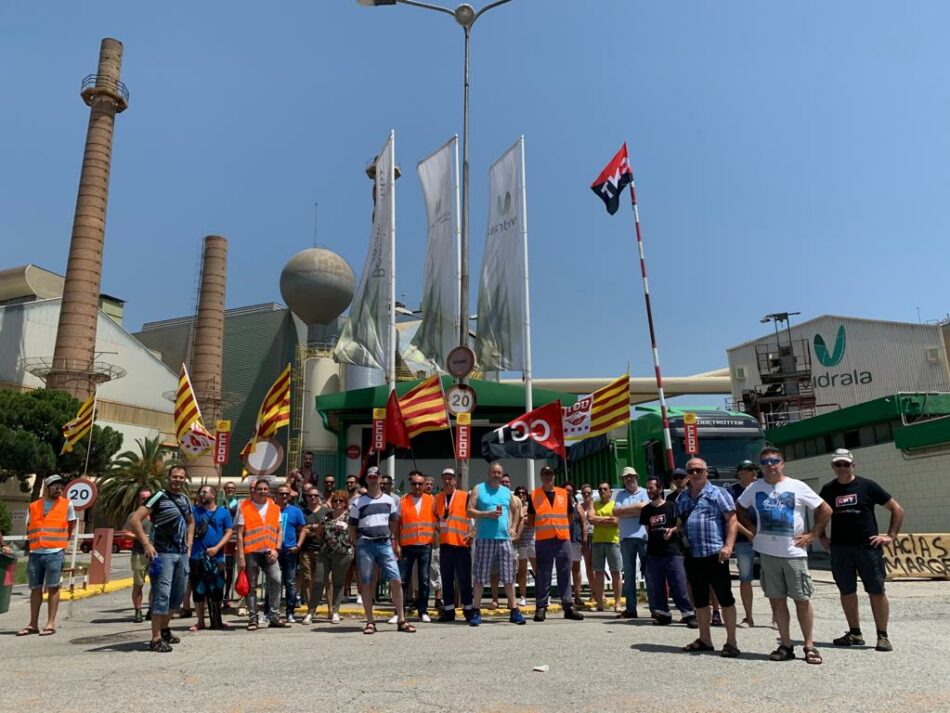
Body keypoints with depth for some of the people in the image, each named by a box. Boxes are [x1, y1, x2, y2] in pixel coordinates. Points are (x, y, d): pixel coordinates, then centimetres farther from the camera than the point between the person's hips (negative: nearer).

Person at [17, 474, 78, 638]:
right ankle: (33, 624, 16)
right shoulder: (33, 506, 10)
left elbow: (72, 524, 15)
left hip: (55, 553, -3)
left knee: (53, 588, -2)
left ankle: (51, 623, 2)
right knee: (35, 589, 8)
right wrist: (34, 541, 11)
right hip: (35, 553, 3)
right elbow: (29, 528, 19)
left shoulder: (66, 504, 4)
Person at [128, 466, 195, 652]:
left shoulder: (185, 499, 12)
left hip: (182, 553, 8)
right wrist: (146, 544, -21)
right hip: (163, 553, -8)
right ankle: (156, 639, -3)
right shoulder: (159, 497, -10)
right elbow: (134, 519, -18)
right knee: (162, 595, -9)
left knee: (178, 594, 14)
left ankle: (164, 629, 30)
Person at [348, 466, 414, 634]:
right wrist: (357, 545, 0)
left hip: (385, 544, 1)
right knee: (366, 583, 3)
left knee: (396, 580, -5)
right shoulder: (358, 502, 4)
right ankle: (370, 621, 12)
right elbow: (352, 526, 7)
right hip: (365, 545, -1)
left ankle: (401, 620, 4)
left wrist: (395, 543, 12)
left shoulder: (389, 500, 10)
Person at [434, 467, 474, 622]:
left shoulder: (465, 496, -3)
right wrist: (438, 528, 7)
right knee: (446, 579, 9)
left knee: (464, 579, 1)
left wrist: (471, 533, -10)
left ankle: (468, 609, 11)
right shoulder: (437, 498, 11)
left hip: (462, 543, -4)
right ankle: (448, 610, 17)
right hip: (444, 543, 4)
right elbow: (435, 517, 22)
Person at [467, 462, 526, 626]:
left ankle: (514, 610, 12)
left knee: (508, 576, 5)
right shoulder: (478, 489, 3)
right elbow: (470, 511, -3)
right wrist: (487, 514, -15)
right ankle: (476, 611, 7)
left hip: (504, 538, 3)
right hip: (484, 539, -3)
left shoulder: (507, 492, 14)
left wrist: (513, 527, 13)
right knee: (479, 576, 0)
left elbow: (516, 510, 26)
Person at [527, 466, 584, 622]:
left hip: (563, 539, 2)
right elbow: (530, 520, 11)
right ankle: (541, 607, 6)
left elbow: (570, 517, 19)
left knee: (565, 574, 5)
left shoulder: (564, 494, 13)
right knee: (543, 575, 0)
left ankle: (568, 607, 10)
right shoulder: (534, 495, 8)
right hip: (542, 540, -2)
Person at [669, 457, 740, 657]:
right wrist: (673, 531, 3)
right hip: (692, 556, 7)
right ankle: (705, 640, 25)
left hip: (715, 555, -6)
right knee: (699, 600, 14)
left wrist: (728, 546, -18)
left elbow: (731, 520, -8)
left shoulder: (717, 493, -3)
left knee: (725, 598, 0)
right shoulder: (682, 498, 16)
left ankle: (731, 642, 9)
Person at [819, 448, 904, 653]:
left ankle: (883, 636, 10)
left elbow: (897, 509, 2)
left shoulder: (867, 486, -2)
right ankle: (855, 634, 20)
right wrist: (822, 537, 11)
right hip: (839, 549, 3)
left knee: (876, 591, -1)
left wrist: (891, 535, -3)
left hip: (868, 546, -3)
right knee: (847, 592, 8)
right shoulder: (828, 490, 7)